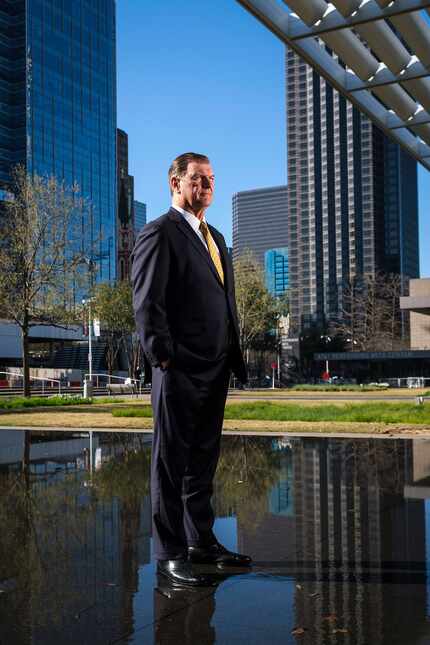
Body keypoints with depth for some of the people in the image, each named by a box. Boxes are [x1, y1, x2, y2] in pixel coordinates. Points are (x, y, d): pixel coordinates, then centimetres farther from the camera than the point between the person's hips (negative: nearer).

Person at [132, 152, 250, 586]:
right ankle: (169, 554, 9)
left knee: (203, 459, 14)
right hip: (180, 371, -8)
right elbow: (147, 303, -12)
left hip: (215, 371, 8)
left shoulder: (215, 238, 21)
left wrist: (234, 356, 15)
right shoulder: (160, 233, -5)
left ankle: (202, 542, 24)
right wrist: (164, 359, -17)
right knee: (171, 461, 0)